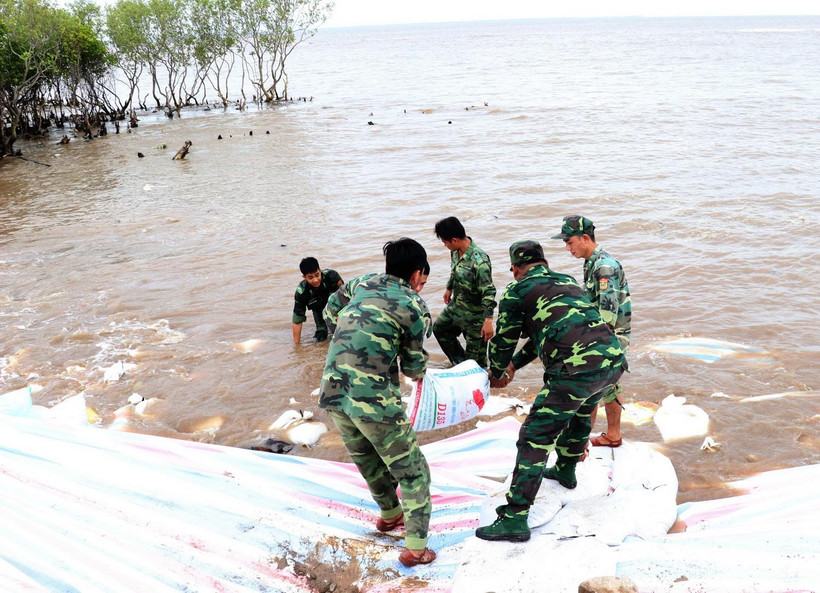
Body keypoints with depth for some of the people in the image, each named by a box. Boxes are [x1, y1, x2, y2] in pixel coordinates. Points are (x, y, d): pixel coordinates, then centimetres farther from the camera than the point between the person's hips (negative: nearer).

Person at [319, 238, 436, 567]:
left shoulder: (362, 284, 11)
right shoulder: (414, 307, -5)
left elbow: (331, 310, 28)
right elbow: (414, 367, 3)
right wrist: (418, 369, 26)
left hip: (332, 394, 7)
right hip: (376, 401, -6)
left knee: (369, 460, 28)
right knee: (412, 470, 10)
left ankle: (389, 513, 49)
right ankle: (415, 548, 11)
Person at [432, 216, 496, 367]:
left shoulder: (479, 261, -31)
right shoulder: (455, 251, -6)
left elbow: (488, 292, -30)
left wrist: (488, 321, -33)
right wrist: (449, 288, 30)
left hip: (474, 314, -9)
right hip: (456, 306, 9)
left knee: (475, 354, 0)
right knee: (440, 328, 26)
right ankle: (460, 363, 41)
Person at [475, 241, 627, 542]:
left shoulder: (517, 291, 7)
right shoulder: (567, 281, 28)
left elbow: (503, 341, 14)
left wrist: (496, 376, 34)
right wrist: (513, 366, 45)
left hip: (577, 370, -7)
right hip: (613, 361, 8)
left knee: (534, 438, 0)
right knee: (579, 413, 35)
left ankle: (515, 519, 0)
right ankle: (565, 471, 54)